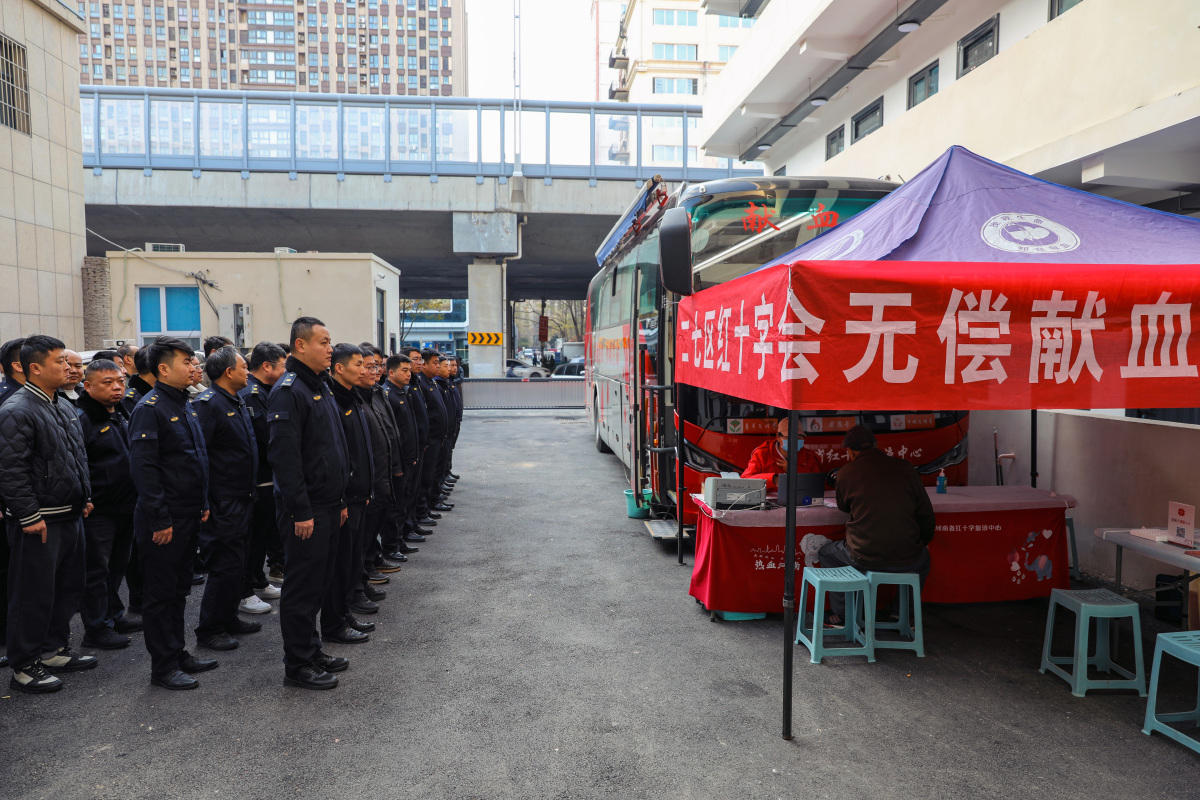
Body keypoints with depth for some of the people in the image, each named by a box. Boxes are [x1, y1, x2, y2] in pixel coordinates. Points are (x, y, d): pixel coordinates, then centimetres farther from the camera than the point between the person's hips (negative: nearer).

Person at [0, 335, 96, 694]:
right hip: (39, 523, -9)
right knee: (34, 595, 1)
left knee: (68, 588, 17)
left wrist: (85, 498, 17)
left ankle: (55, 649, 32)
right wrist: (29, 516, -19)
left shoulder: (64, 406, 13)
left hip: (70, 516, 9)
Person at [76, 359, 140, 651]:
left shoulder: (120, 416, 14)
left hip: (124, 506, 9)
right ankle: (96, 628, 10)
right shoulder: (81, 418, -15)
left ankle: (112, 613, 32)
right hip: (98, 509, -9)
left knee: (118, 564, 18)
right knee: (97, 569, 1)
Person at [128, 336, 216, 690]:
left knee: (179, 589, 17)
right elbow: (143, 468, -20)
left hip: (188, 517, 9)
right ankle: (163, 667, 12)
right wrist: (160, 520, -21)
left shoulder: (186, 406, 13)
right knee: (160, 593, 2)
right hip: (164, 521, -9)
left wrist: (203, 504, 16)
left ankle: (178, 653, 29)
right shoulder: (149, 408, -15)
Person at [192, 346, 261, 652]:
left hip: (242, 500, 9)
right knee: (225, 566, -3)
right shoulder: (208, 403, -16)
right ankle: (209, 630, 9)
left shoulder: (238, 402, 14)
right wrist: (203, 503, -22)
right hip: (222, 504, -9)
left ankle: (228, 619, 29)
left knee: (236, 564, 16)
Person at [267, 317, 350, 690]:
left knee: (318, 582, 17)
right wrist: (300, 511, -22)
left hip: (328, 506, 9)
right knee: (302, 586, 1)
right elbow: (285, 456, -21)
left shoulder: (321, 388, 15)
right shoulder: (288, 391, -16)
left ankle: (311, 650, 30)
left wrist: (340, 500, 18)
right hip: (306, 510, -9)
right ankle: (297, 666, 13)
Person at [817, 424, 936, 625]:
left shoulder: (846, 473, -5)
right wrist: (923, 540, 24)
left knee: (826, 553, 28)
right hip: (906, 560, 3)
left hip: (863, 558, -2)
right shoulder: (905, 468, 1)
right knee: (923, 557, 39)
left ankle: (840, 615, 28)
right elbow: (926, 513, 7)